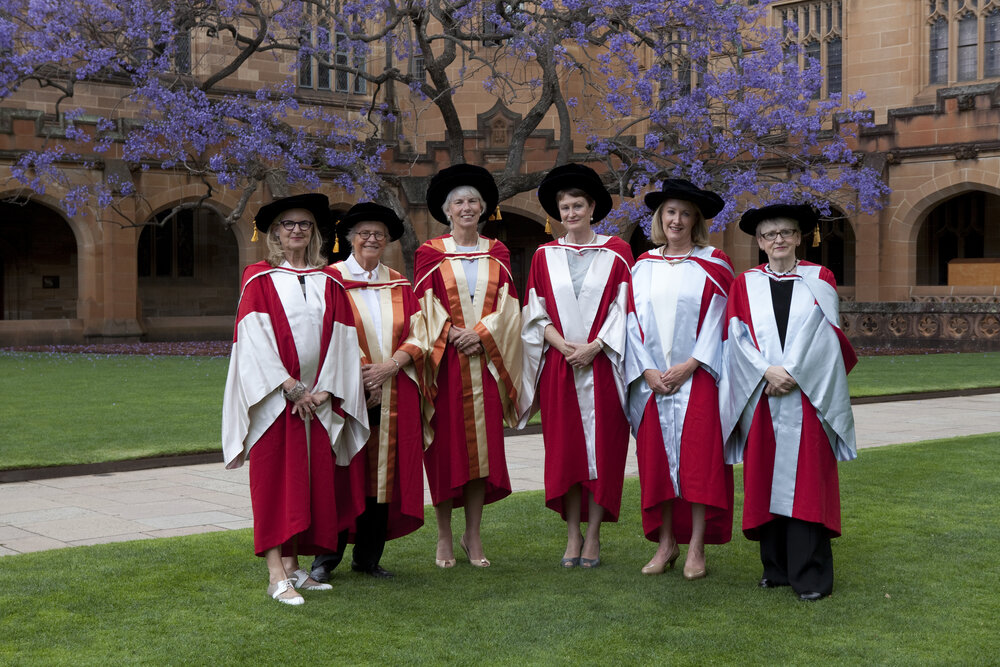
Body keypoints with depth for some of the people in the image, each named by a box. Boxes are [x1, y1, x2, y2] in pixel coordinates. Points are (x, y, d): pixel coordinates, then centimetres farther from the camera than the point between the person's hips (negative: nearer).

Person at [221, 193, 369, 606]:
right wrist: (289, 386, -14)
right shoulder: (259, 278, 2)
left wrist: (325, 390, -6)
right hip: (274, 397, -4)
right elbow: (254, 337, -7)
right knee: (274, 479, -6)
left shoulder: (328, 283, 12)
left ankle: (293, 565, 12)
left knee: (309, 478, 4)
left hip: (317, 399, 4)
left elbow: (340, 338, 6)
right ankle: (276, 575, -7)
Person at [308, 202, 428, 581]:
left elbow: (417, 335, 7)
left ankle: (369, 557, 14)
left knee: (383, 472, 5)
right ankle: (326, 558, 6)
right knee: (342, 473, -4)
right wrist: (359, 376, -12)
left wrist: (390, 366, -10)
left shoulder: (399, 285, 14)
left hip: (392, 396, 4)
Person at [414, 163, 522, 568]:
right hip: (445, 362, -2)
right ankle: (444, 537, 9)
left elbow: (506, 305, 4)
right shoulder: (429, 253, 4)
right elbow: (425, 306, -1)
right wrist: (452, 335, -14)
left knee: (482, 446, 1)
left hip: (485, 362, 2)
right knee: (446, 447, -1)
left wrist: (480, 333, -10)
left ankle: (473, 535, 11)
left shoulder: (497, 253, 12)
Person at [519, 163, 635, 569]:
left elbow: (624, 308, -2)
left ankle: (593, 535, 8)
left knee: (602, 447, -1)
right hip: (559, 368, 2)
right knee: (564, 448, 2)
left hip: (602, 365, -2)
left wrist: (594, 346, -13)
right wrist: (562, 345, -10)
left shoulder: (616, 252, 3)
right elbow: (536, 313, 6)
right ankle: (573, 535, 11)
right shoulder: (544, 256, 9)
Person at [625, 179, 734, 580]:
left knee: (699, 460, -4)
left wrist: (689, 365, -14)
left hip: (697, 377, -3)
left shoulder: (712, 266, 2)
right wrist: (647, 370, -6)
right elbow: (634, 320, 7)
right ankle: (666, 543, 13)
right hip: (652, 379, 3)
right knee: (656, 459, 3)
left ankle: (696, 547, 1)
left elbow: (718, 321, -5)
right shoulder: (643, 267, 11)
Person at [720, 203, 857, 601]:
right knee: (765, 480, 3)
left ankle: (810, 575, -1)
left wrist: (792, 373, -13)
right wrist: (768, 372, -14)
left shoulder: (819, 279, 7)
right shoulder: (745, 285, 10)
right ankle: (776, 567, 13)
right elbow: (738, 337, 1)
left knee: (805, 481, -5)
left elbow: (825, 335, -2)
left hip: (807, 397, -2)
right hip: (760, 399, 2)